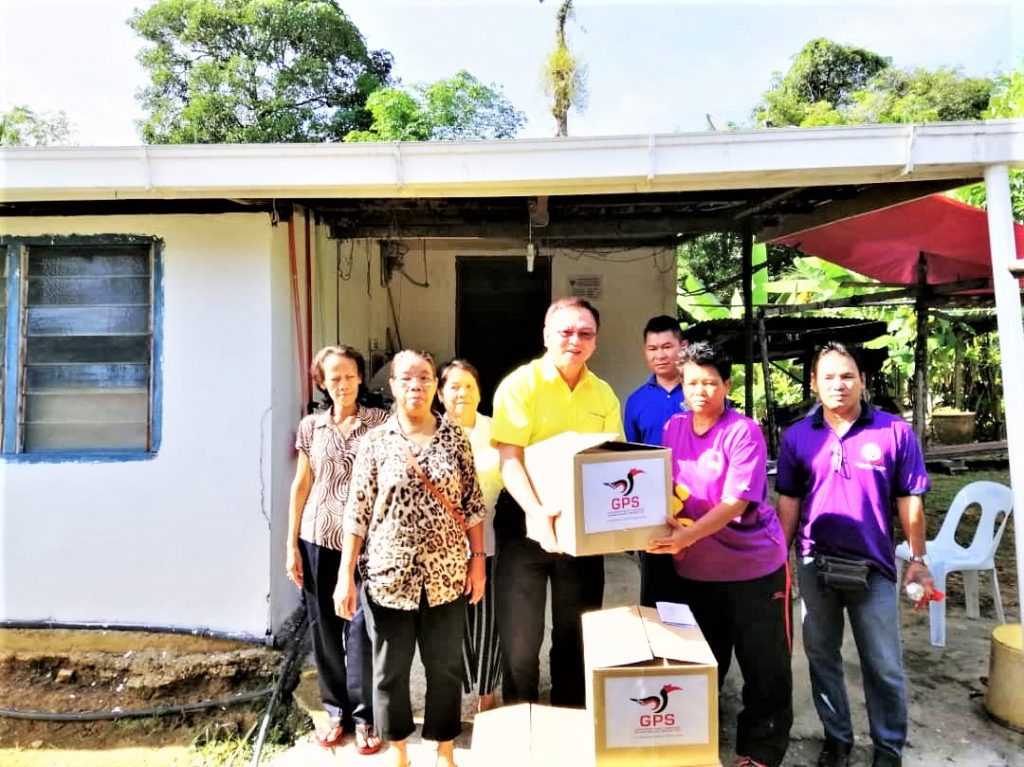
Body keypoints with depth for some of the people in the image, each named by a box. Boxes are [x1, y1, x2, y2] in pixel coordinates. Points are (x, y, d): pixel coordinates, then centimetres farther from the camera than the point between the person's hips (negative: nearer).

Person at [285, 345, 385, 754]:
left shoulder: (379, 422, -2)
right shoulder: (311, 426, 6)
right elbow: (301, 484, 9)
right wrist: (292, 544, 7)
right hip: (319, 538, 3)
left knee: (361, 627, 0)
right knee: (324, 627, 11)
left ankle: (364, 716, 18)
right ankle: (335, 710, 29)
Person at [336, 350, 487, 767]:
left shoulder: (455, 436, 1)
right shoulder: (376, 441, -2)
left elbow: (473, 503, 3)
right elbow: (357, 512, -2)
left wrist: (478, 559, 0)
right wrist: (346, 576, -4)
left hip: (445, 575, 1)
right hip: (389, 575, 0)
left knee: (445, 666, 13)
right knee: (390, 669, 14)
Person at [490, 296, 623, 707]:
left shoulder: (604, 395, 5)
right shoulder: (521, 384, -9)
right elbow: (510, 460, -16)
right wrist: (535, 511, -31)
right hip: (527, 522, -4)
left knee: (578, 635, 16)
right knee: (520, 637, 5)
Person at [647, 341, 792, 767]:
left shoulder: (744, 432, -16)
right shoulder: (673, 428, 0)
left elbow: (736, 502, -23)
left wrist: (688, 535, -35)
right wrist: (668, 527, -13)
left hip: (753, 566, -4)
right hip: (694, 568, 4)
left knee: (764, 666, 8)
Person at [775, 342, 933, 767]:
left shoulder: (895, 432, -7)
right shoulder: (797, 436, -2)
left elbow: (909, 501, -2)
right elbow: (788, 501, 3)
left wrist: (918, 560, -1)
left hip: (874, 566, -2)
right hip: (815, 565, 2)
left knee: (884, 667, 10)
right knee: (822, 657, 15)